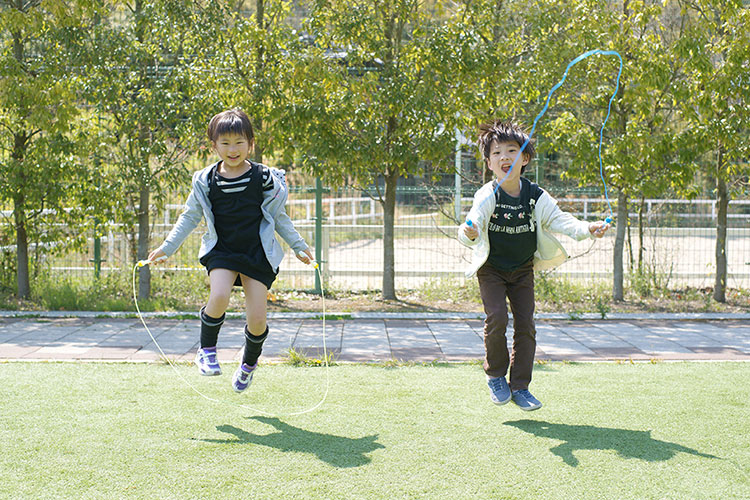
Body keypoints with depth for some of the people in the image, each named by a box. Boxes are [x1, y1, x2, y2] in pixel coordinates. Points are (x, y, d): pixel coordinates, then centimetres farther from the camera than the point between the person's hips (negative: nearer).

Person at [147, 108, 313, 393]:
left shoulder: (264, 178, -1)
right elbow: (190, 217, 11)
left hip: (258, 252, 0)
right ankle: (206, 350, -2)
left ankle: (249, 362, 26)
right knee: (219, 298, -28)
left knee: (257, 319, -5)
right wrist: (166, 248, 9)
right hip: (221, 250, 0)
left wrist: (299, 247, 15)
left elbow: (279, 217, 12)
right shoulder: (206, 180, 1)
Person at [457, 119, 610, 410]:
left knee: (526, 325, -1)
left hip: (523, 269, 3)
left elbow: (559, 220, -13)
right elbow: (474, 221, -30)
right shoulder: (487, 196, -20)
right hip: (491, 268, -3)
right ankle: (495, 375, 5)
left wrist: (587, 229, -30)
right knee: (497, 317, -19)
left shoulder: (536, 196, -10)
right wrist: (469, 234, -54)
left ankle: (520, 387, 11)